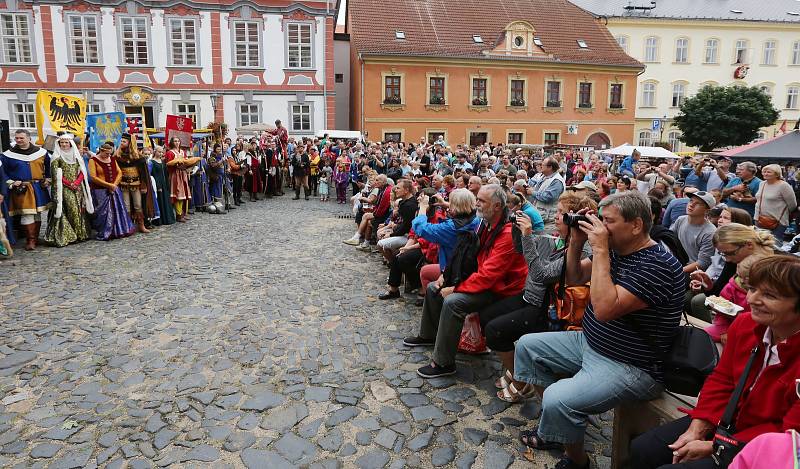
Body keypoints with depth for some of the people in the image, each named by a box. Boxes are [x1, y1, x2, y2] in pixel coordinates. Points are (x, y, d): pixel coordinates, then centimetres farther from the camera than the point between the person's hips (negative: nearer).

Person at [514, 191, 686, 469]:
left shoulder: (658, 265, -23)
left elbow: (605, 308, -33)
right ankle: (556, 425, 19)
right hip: (589, 343, 10)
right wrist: (576, 242, -4)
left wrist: (599, 250, -29)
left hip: (630, 367, -9)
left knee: (559, 399, -30)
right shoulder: (613, 249, 3)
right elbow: (573, 279, 12)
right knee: (527, 346, 11)